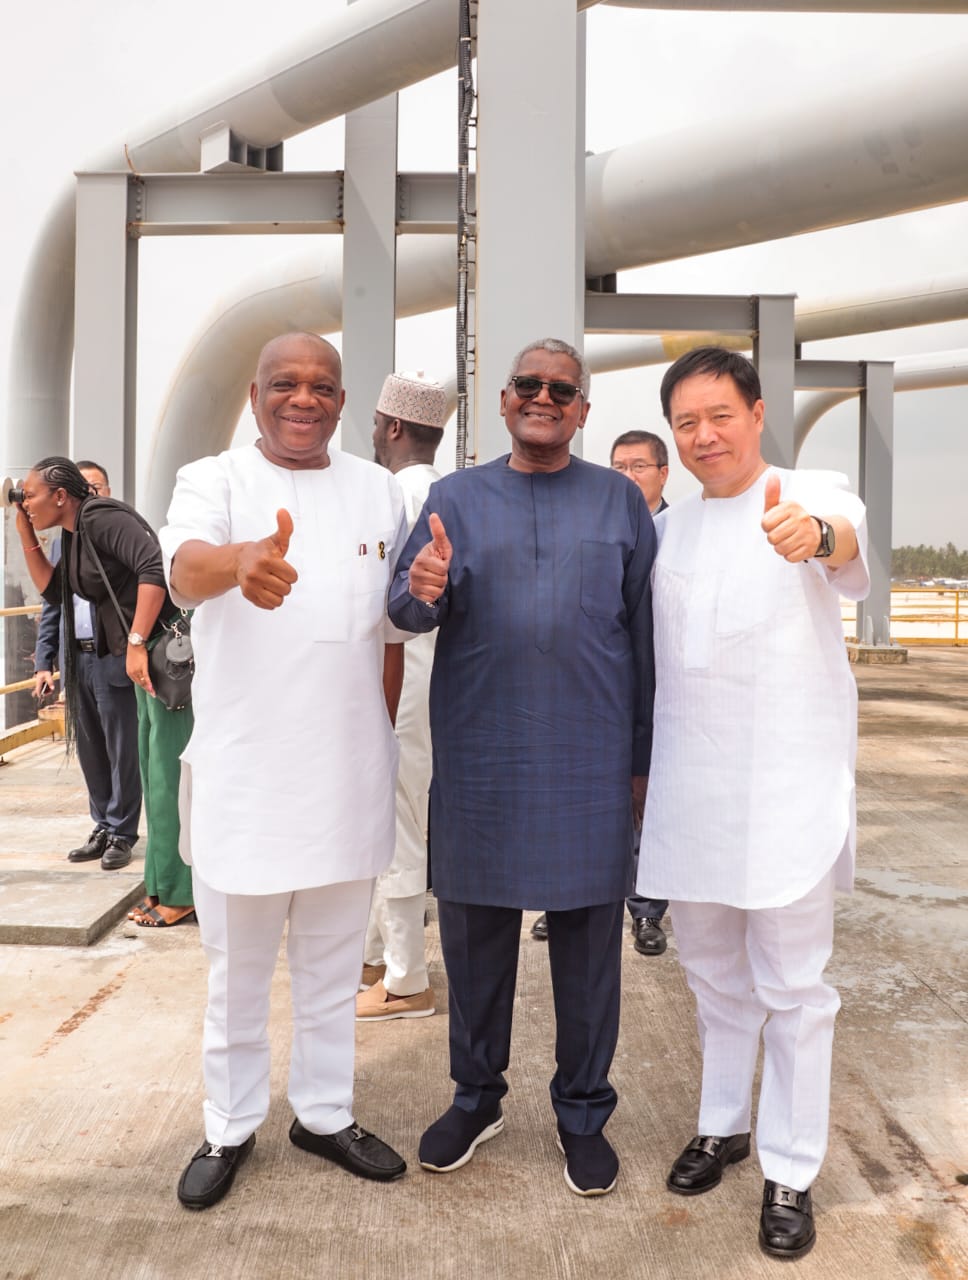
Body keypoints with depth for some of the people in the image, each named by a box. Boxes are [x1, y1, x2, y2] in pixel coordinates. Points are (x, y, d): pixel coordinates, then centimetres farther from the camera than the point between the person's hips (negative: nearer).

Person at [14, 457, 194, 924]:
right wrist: (26, 535, 13)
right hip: (150, 653, 11)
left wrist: (136, 644, -28)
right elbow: (52, 590, 25)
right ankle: (168, 885, 23)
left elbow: (156, 565, -27)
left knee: (170, 772, -5)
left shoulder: (100, 516, -14)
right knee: (155, 770, 14)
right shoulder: (75, 533, 15)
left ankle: (180, 894, 3)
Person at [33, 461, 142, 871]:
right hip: (76, 660, 6)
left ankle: (122, 833, 13)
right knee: (90, 750, 13)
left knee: (122, 750, 2)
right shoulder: (61, 545, 14)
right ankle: (103, 828, 25)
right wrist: (44, 662, 9)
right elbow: (51, 608, 15)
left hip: (114, 659, -6)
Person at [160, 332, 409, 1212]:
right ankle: (231, 1126, 32)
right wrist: (242, 561, -49)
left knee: (334, 961, 17)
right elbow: (185, 569, -27)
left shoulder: (378, 489, 6)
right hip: (244, 770, -3)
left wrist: (383, 734, 8)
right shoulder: (214, 480, -4)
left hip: (349, 771, 3)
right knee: (237, 966, 13)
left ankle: (325, 1113, 35)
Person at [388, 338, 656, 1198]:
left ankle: (584, 1112, 27)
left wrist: (645, 753, 4)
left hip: (590, 762, 0)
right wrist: (422, 592, -24)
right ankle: (477, 1098, 32)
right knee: (474, 933, 11)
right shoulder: (456, 497, 8)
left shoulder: (619, 500, 6)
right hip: (479, 758, 1)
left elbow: (646, 632, 5)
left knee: (589, 939, 8)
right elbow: (406, 610, 0)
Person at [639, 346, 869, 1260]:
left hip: (786, 790, -5)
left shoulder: (808, 496, -6)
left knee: (792, 986, 4)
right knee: (712, 971, 18)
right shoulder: (666, 526, 10)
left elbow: (850, 534, -31)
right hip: (688, 790, 5)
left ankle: (790, 1172, 21)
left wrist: (816, 532, -55)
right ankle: (722, 1124, 37)